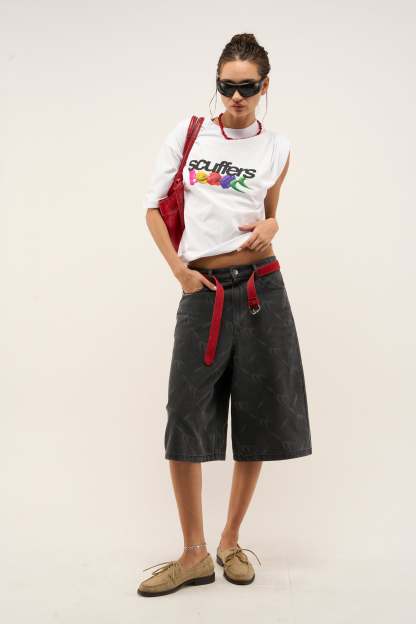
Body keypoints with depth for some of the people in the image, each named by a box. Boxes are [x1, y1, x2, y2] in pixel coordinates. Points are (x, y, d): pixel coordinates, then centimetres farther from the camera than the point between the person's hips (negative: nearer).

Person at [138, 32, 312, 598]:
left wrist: (269, 227, -4)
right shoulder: (188, 133, 4)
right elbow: (154, 207, 7)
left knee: (258, 419, 5)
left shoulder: (277, 149, 8)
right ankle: (195, 554, 13)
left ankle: (231, 542, 24)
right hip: (204, 292, -1)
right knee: (184, 422, -3)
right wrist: (179, 270, -3)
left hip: (261, 288, 2)